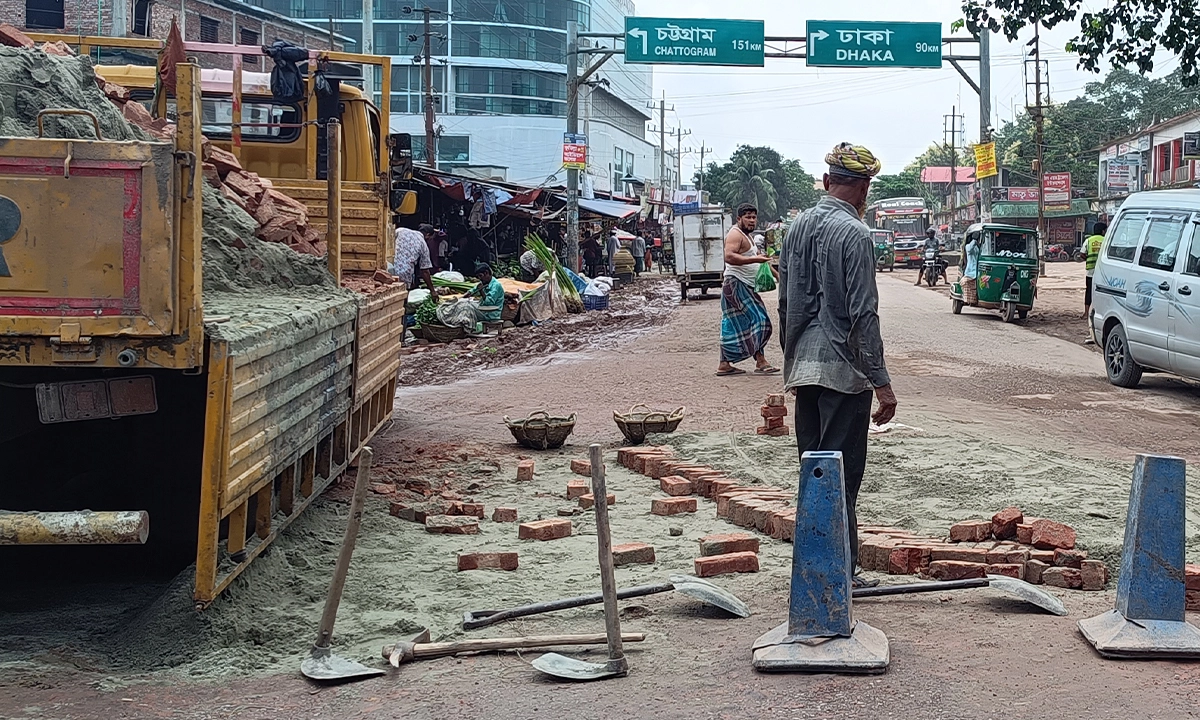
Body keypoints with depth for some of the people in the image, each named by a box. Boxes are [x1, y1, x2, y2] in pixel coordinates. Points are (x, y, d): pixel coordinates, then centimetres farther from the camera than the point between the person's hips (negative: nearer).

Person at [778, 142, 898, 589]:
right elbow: (863, 314, -16)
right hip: (843, 368, -7)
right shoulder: (854, 234, -13)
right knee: (841, 475, -3)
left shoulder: (798, 228, 10)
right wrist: (881, 382, -13)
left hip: (803, 368, 8)